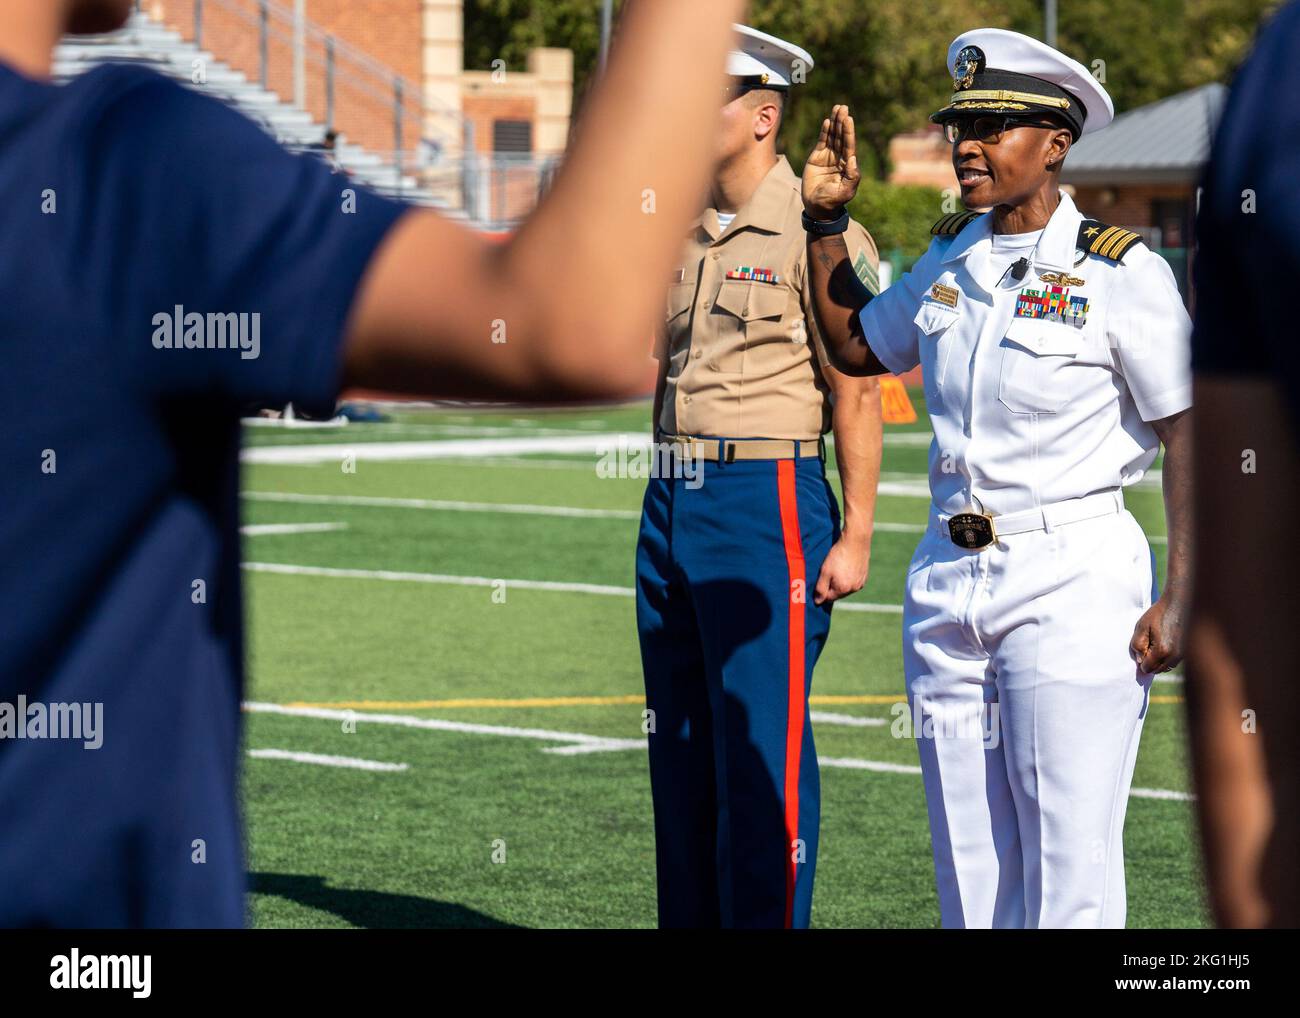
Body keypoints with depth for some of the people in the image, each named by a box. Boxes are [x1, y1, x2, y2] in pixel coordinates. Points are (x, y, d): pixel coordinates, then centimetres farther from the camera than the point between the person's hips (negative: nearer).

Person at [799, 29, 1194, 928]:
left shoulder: (1121, 273, -8)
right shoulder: (951, 260, 10)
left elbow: (1191, 433, -9)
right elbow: (855, 346, 27)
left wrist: (1179, 598, -15)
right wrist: (827, 220, 16)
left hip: (1073, 582, -6)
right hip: (950, 577, 6)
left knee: (1069, 862, -6)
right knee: (969, 859, 9)